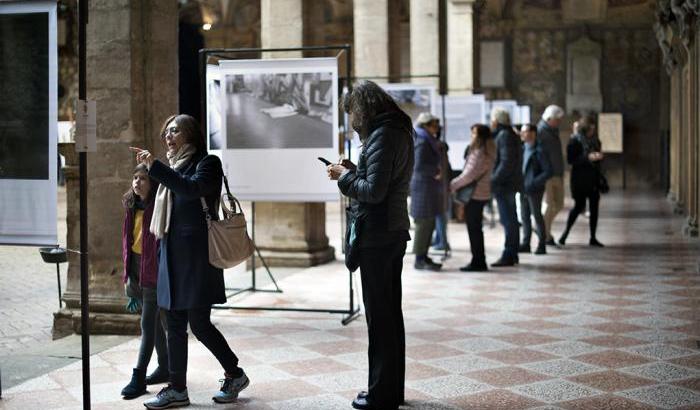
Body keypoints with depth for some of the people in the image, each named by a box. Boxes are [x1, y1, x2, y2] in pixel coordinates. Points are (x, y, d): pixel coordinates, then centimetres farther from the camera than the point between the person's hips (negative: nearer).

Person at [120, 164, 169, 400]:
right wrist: (127, 275, 16)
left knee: (147, 325, -5)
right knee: (154, 321, 16)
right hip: (135, 271, 8)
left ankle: (138, 378, -4)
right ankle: (164, 367, 28)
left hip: (153, 272, -8)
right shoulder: (132, 208, 10)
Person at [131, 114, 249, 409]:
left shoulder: (207, 163, -4)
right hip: (172, 255, 8)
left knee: (199, 322, -6)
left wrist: (154, 167, -28)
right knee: (175, 325, 8)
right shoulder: (174, 167, 18)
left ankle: (235, 374, 13)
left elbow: (191, 188, -26)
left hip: (197, 256, -8)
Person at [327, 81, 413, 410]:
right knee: (391, 311, 15)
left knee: (379, 313, -2)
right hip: (395, 231, 10)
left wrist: (344, 176, -8)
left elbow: (374, 191, -23)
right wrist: (354, 170, 7)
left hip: (377, 235, -10)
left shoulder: (382, 136, -17)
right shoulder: (399, 132, 14)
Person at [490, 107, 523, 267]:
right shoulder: (509, 134, 17)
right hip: (510, 184, 11)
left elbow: (507, 162, -23)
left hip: (504, 184, -11)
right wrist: (495, 178, 16)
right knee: (511, 219, 15)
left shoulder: (504, 136, -15)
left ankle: (508, 256, -6)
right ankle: (512, 254, 22)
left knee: (508, 220, -8)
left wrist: (494, 180, -20)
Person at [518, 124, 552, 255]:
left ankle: (542, 245, 8)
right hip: (524, 189, 7)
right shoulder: (522, 149, 8)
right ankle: (525, 243, 19)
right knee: (525, 216, 11)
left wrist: (533, 183, -20)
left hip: (535, 190, -7)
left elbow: (548, 171, -15)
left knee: (537, 215, 0)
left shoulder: (538, 151, -13)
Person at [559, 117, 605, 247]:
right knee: (579, 206, -5)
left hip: (593, 178, 6)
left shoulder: (595, 140, 10)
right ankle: (566, 233, 12)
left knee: (594, 206, 3)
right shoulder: (574, 142, -8)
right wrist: (588, 158, -23)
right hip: (580, 179, -6)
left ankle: (593, 238, 9)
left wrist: (599, 156, -5)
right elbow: (571, 159, -14)